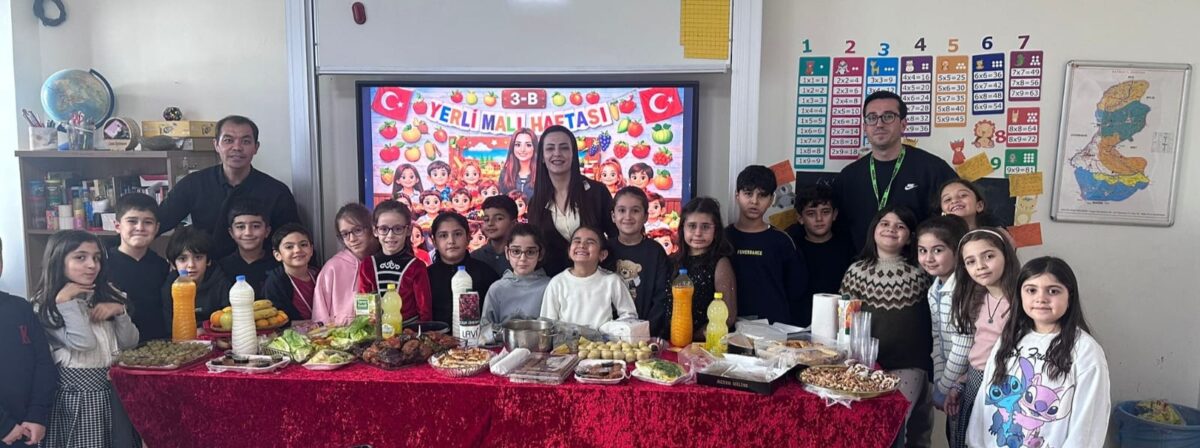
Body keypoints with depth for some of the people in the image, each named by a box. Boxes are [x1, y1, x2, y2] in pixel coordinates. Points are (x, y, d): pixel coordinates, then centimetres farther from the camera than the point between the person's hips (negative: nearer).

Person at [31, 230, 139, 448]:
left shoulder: (107, 294, 7)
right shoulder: (45, 306, -7)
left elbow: (130, 343, 6)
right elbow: (84, 342, -20)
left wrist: (120, 311, -8)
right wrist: (66, 302, -17)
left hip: (114, 393, 5)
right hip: (77, 398, -5)